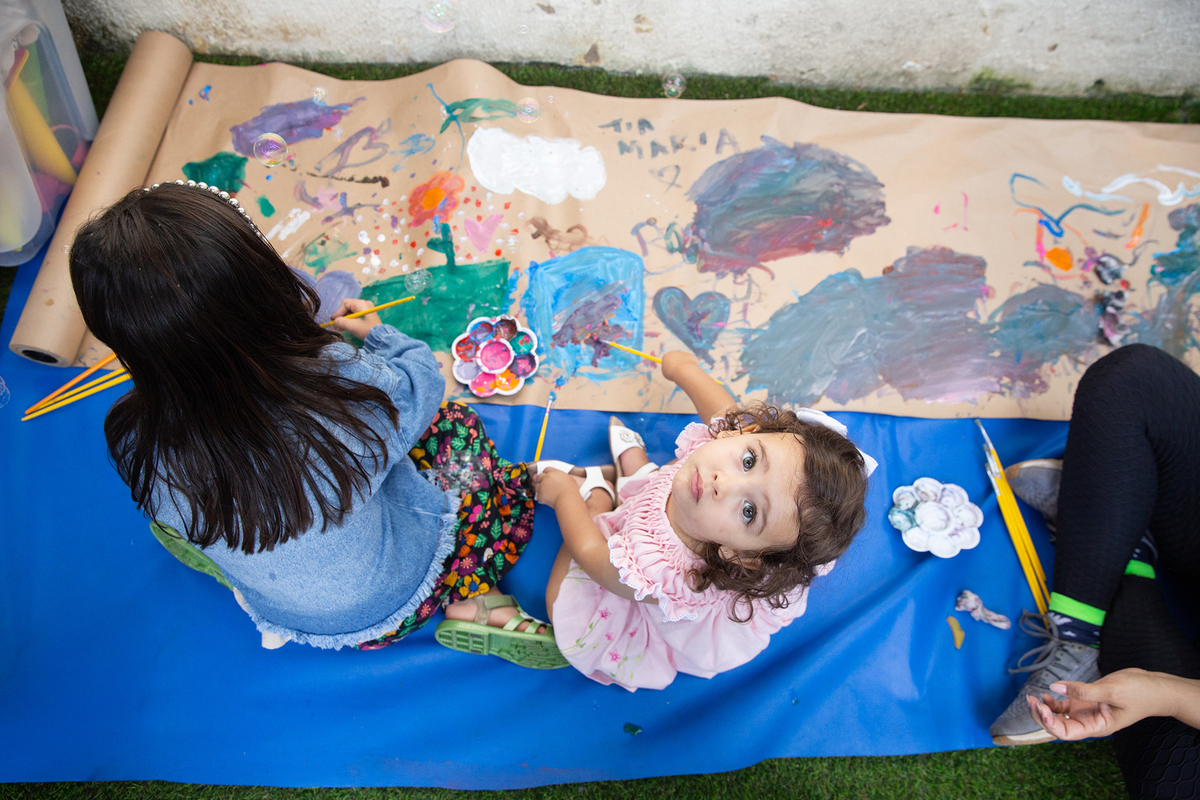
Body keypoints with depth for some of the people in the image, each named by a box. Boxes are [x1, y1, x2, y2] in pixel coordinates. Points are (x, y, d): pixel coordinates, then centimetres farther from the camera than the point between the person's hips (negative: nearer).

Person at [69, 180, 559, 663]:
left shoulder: (135, 446, -29)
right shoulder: (343, 384, -39)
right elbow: (424, 380, -14)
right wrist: (377, 331, 6)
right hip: (395, 606, -5)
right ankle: (473, 601, 3)